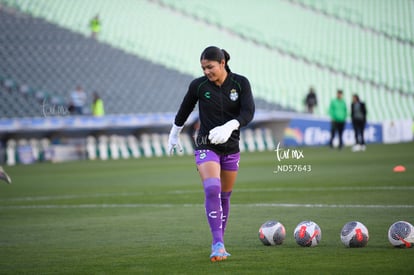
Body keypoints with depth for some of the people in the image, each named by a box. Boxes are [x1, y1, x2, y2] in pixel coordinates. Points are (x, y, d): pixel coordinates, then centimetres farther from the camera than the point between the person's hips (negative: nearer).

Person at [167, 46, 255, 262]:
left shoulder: (240, 83, -6)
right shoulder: (198, 86, -7)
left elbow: (248, 112, -17)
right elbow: (184, 111, 10)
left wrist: (228, 127, -34)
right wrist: (174, 134, 20)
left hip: (231, 147, 2)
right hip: (206, 147, -2)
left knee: (224, 196, 11)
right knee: (212, 190, -23)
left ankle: (219, 243, 27)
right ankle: (218, 244, -27)